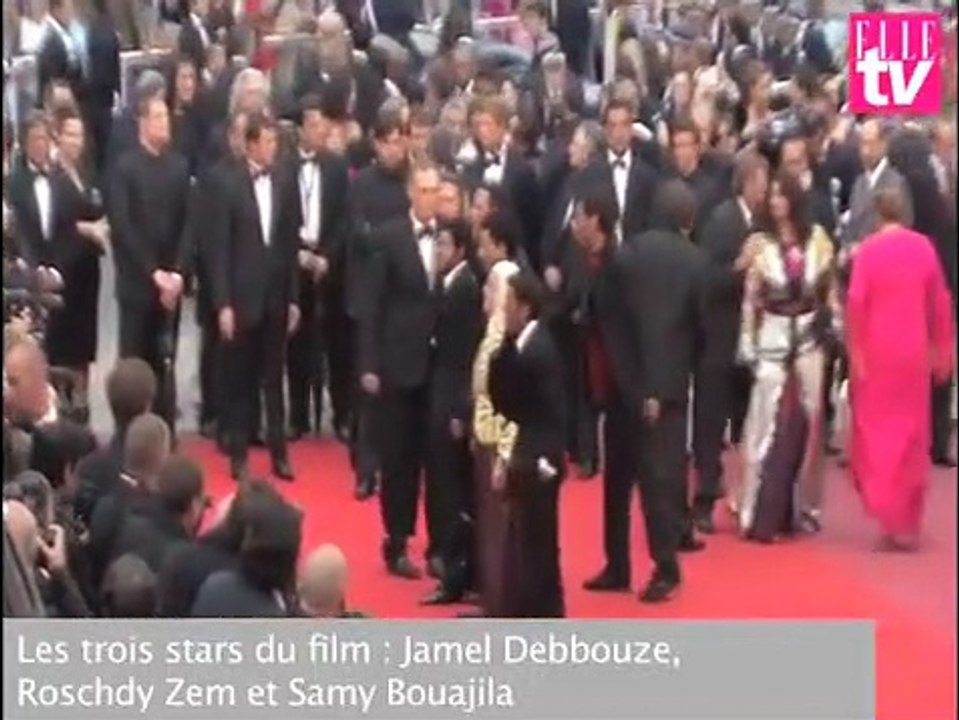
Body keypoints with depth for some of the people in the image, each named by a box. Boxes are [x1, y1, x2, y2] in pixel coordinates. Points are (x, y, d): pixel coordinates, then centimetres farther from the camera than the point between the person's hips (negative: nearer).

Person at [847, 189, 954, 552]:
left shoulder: (868, 248, -7)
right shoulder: (923, 246, 0)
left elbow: (856, 301, -13)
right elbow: (940, 300, 3)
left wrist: (855, 351, -7)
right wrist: (942, 349, 11)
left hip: (875, 351, -2)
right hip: (913, 351, 2)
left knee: (875, 429, 7)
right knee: (912, 434, 12)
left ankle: (884, 509, -11)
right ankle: (907, 523, 17)